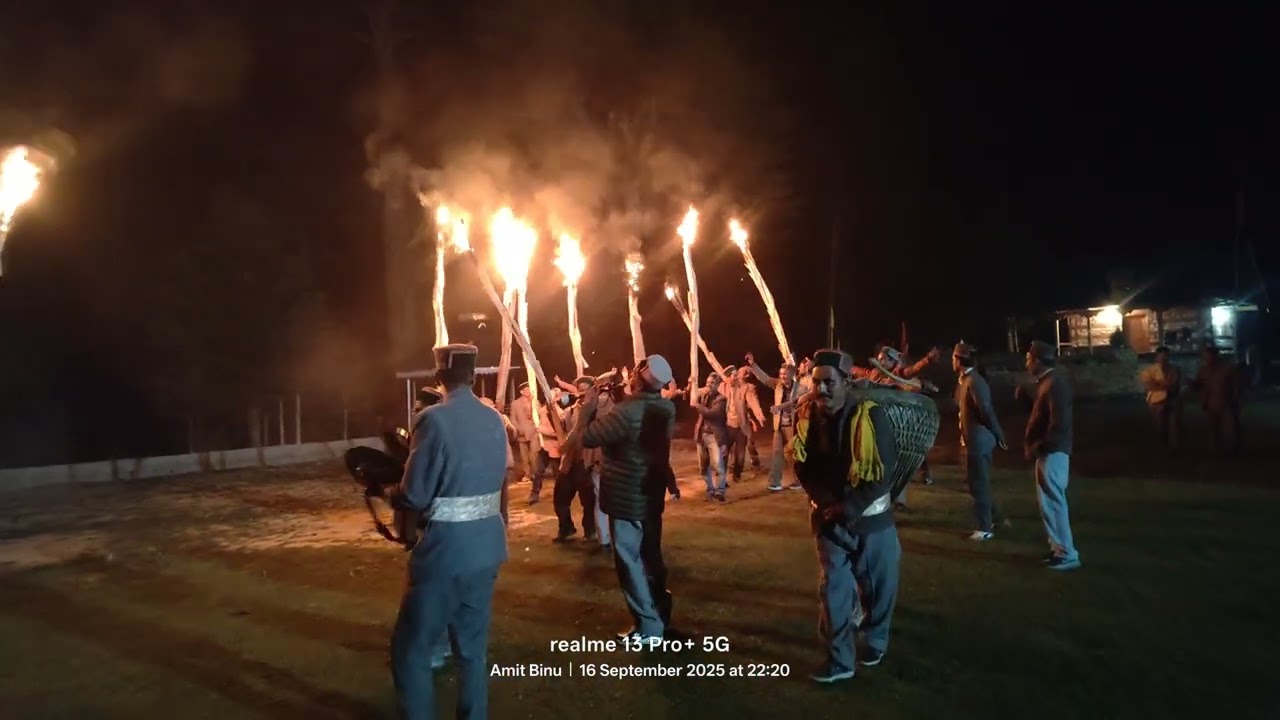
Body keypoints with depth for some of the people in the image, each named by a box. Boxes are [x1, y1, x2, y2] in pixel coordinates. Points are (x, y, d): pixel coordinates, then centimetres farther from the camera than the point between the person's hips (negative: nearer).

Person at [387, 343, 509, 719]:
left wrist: (391, 494, 7)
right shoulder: (494, 420, 4)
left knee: (411, 647, 8)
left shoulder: (436, 419, -15)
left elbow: (414, 495, -15)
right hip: (486, 546, 7)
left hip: (446, 550, -6)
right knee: (473, 646, 17)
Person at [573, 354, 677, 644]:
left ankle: (648, 627, 8)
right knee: (651, 557, 20)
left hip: (626, 498, -8)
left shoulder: (626, 412, -26)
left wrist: (589, 405, -5)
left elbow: (586, 437, -19)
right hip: (652, 495, 8)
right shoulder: (666, 408, -2)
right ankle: (660, 616, 32)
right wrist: (617, 396, 8)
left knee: (630, 561, 3)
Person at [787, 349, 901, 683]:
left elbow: (885, 470, -17)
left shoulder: (870, 415, -19)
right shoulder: (806, 415, -9)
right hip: (829, 516, 2)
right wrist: (826, 502, -13)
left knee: (877, 583, 13)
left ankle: (875, 639, 39)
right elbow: (803, 467, -1)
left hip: (871, 515, -2)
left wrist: (851, 507, -19)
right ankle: (840, 659, 13)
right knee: (833, 586, 2)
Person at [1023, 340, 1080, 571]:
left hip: (1051, 453, -10)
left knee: (1053, 502, -6)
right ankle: (1059, 547, 24)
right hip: (1047, 452, 10)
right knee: (1050, 502, 15)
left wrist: (1037, 448, -21)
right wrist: (1029, 422, 8)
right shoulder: (1046, 383, 14)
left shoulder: (1055, 383, -18)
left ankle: (1067, 554, -1)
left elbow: (1059, 423, -25)